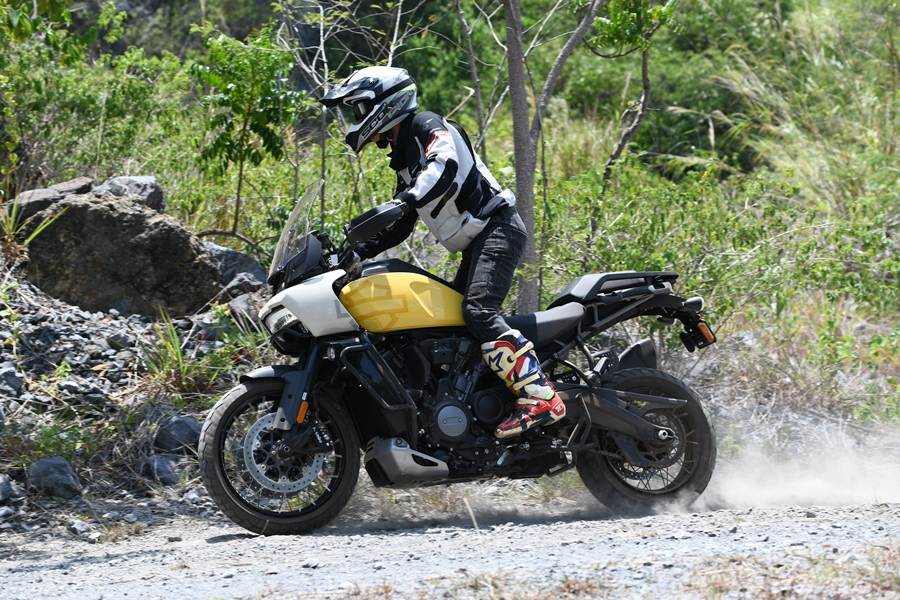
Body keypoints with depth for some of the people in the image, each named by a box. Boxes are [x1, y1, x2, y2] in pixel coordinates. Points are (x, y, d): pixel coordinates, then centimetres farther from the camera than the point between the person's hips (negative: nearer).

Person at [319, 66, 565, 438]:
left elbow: (445, 166, -27)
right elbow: (400, 228, 28)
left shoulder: (426, 126, -5)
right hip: (475, 246, 11)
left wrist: (404, 201, -40)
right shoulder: (403, 158, 24)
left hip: (498, 228, -11)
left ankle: (541, 397, -35)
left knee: (479, 311, -26)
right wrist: (359, 250, 16)